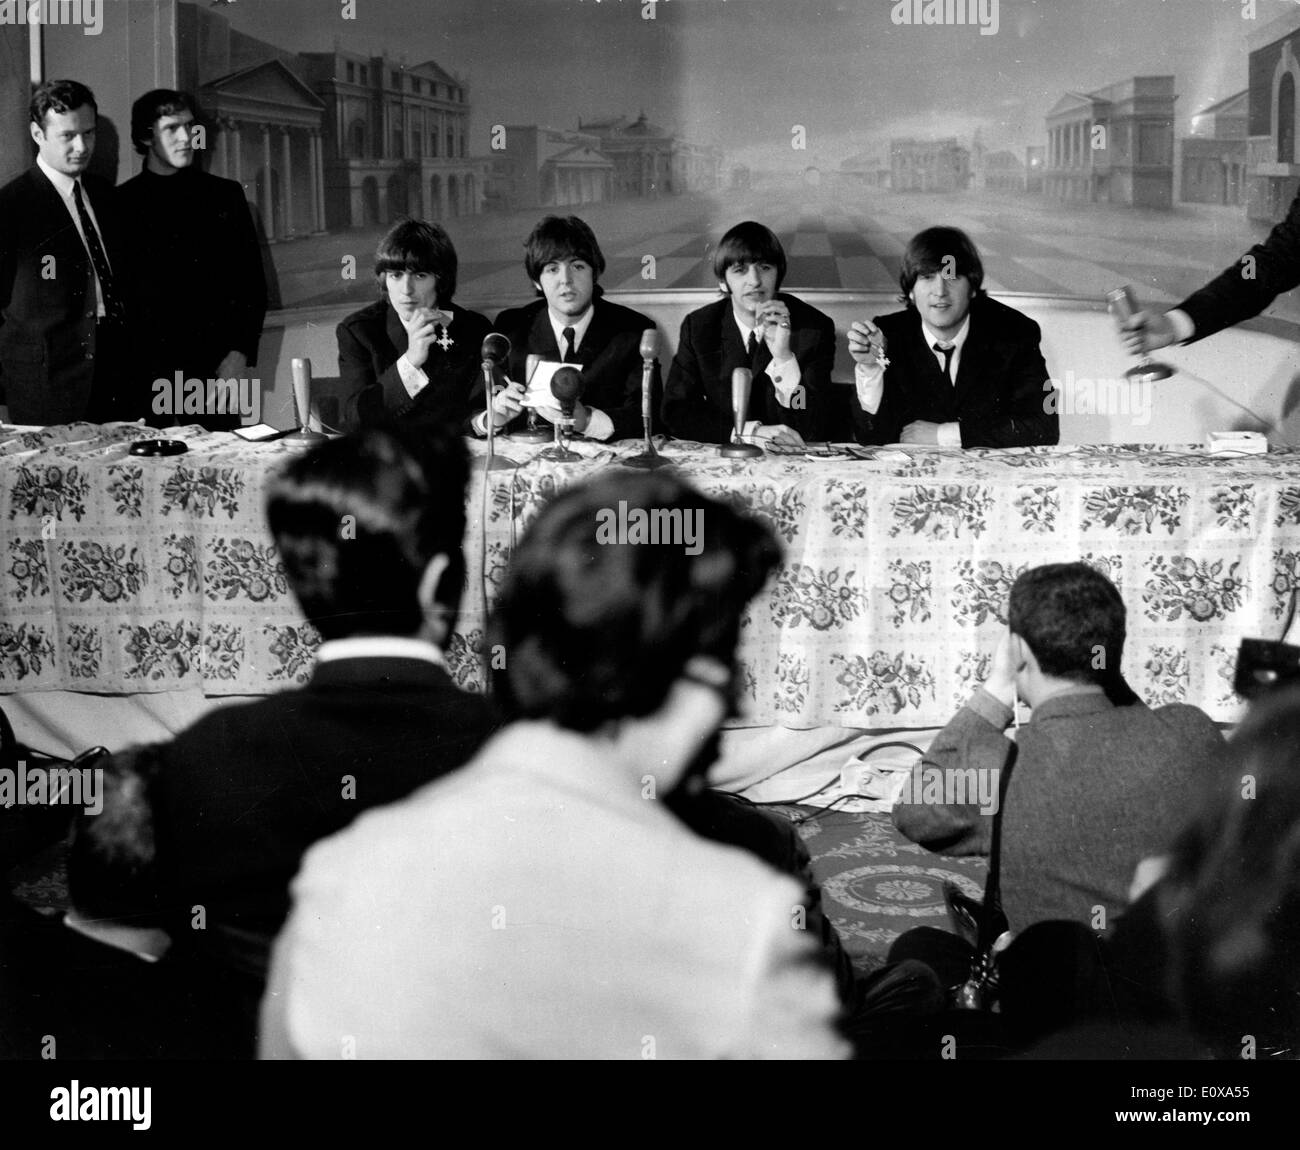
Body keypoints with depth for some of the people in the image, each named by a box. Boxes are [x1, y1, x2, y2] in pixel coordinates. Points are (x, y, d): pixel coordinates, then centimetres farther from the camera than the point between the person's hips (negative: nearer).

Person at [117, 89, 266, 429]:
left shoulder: (225, 196, 11)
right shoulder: (120, 204, 7)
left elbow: (252, 285, 10)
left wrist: (239, 356, -2)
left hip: (214, 367, 1)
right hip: (142, 375, -1)